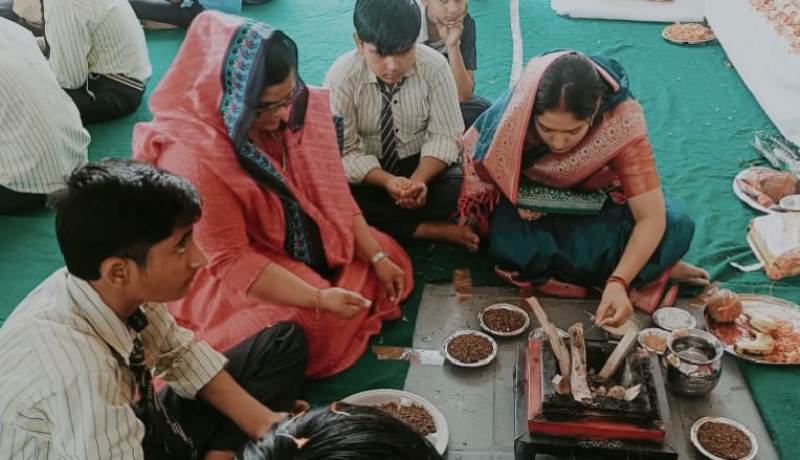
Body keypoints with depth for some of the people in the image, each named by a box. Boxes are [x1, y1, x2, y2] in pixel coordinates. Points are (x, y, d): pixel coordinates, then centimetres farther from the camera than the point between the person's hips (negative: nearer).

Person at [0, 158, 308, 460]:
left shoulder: (125, 288, -19)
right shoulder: (78, 368, -39)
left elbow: (178, 352, -1)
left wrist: (262, 423, -9)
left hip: (131, 426, 7)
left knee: (283, 343, 6)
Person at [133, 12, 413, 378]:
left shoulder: (301, 108, -11)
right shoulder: (195, 157, -30)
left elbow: (335, 195, -2)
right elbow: (231, 260, -27)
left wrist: (378, 257, -8)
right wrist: (318, 298, -33)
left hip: (311, 249, 7)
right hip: (231, 276, -7)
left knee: (391, 262, 5)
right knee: (309, 329, -29)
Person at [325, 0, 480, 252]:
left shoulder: (435, 66, -16)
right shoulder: (341, 77, -19)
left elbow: (444, 136, -14)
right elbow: (344, 151, -18)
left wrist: (419, 179, -32)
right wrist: (386, 181, -35)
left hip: (422, 164, 0)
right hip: (368, 172, 1)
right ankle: (437, 230, -22)